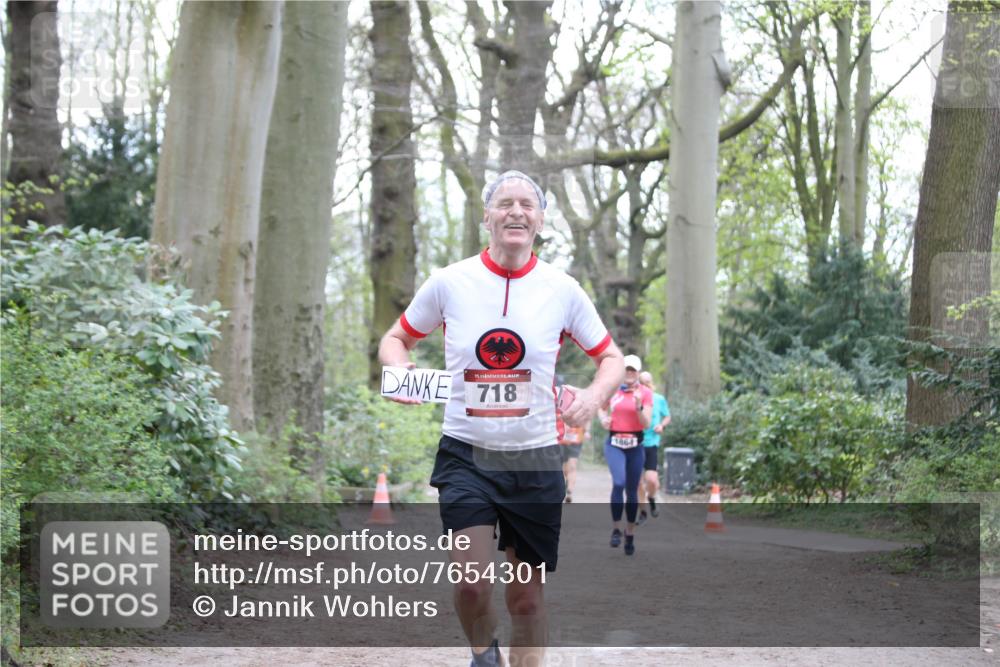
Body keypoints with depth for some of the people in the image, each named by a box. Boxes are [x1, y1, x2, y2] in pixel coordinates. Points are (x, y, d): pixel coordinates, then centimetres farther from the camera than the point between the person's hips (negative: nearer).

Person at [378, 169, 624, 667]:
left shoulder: (563, 290, 0)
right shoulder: (449, 282, -2)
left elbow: (610, 357, 10)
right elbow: (397, 337, 11)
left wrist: (595, 395, -12)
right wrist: (398, 370, -12)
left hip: (535, 458, 1)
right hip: (466, 454, -1)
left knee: (527, 595, 6)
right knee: (473, 582, -17)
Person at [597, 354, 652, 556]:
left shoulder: (645, 393, -2)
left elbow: (646, 424, -7)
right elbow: (603, 409, 21)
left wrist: (639, 407, -23)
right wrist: (604, 419, 0)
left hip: (635, 445, 0)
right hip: (614, 443, 0)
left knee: (632, 490, 7)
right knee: (618, 482, -21)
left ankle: (630, 534, 20)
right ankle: (616, 529, -11)